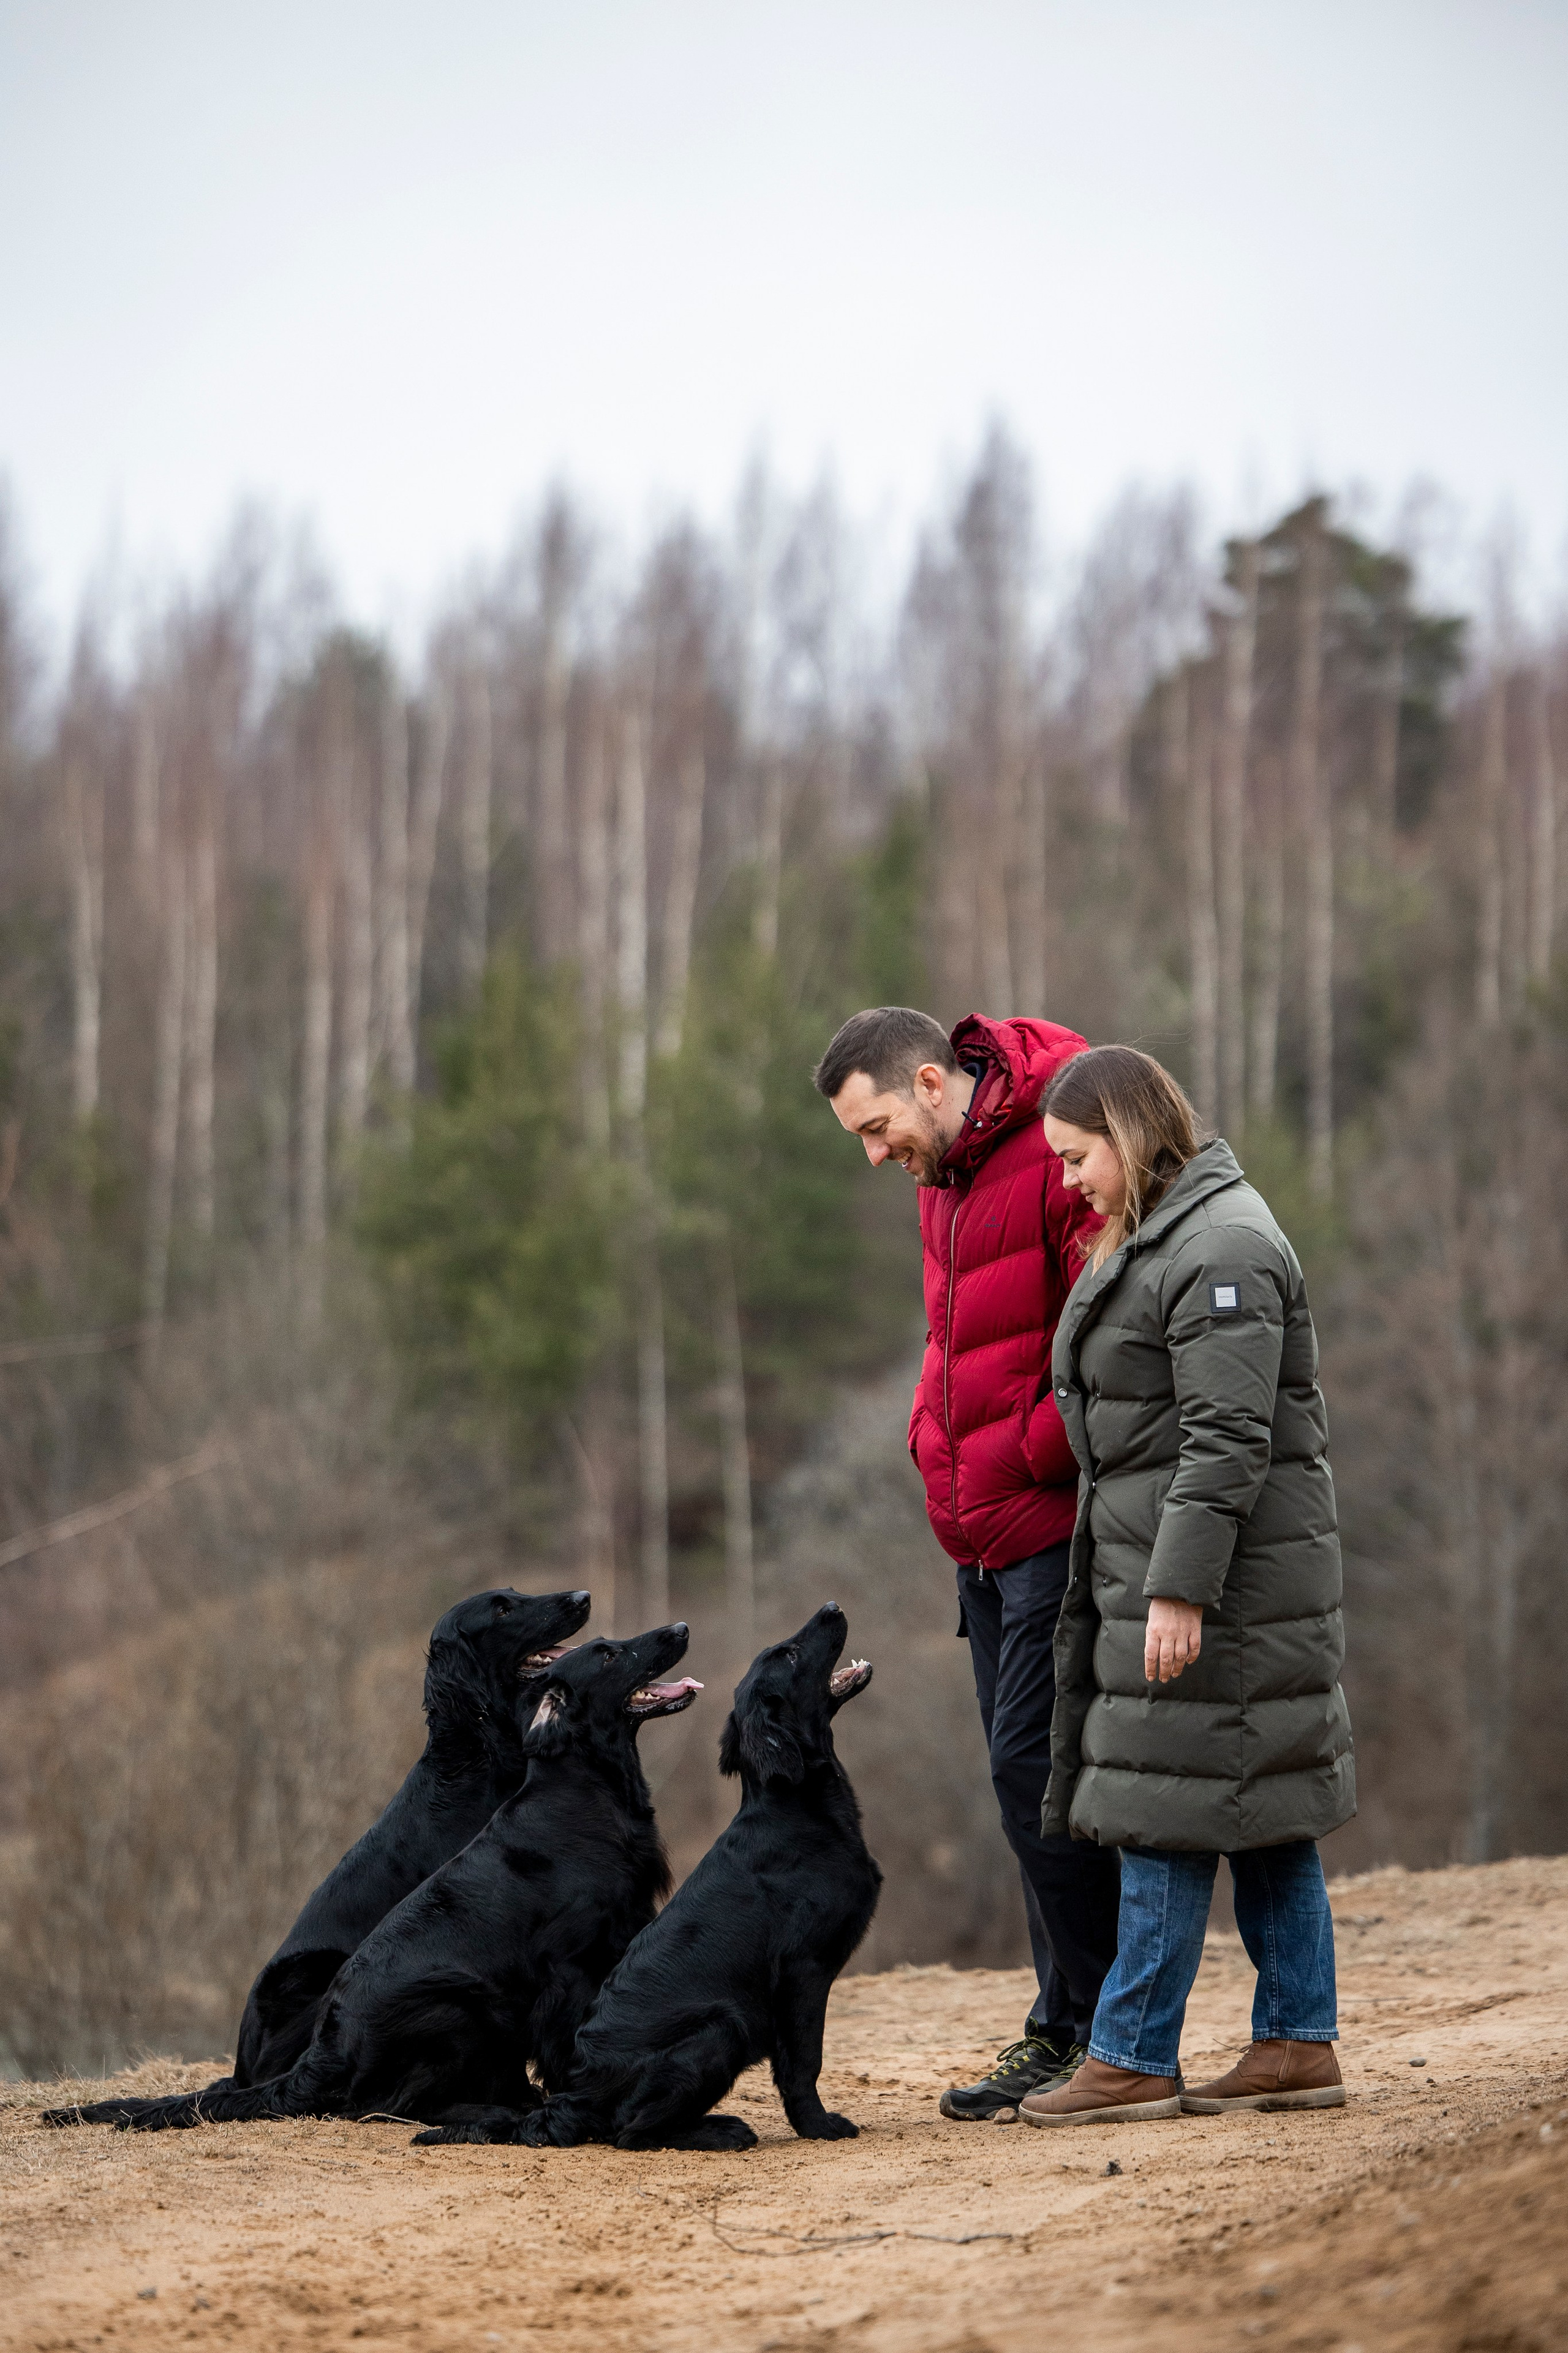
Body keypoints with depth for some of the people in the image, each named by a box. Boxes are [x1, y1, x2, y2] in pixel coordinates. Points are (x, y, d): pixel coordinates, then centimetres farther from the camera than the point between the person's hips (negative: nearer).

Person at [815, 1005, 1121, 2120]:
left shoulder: (1058, 1158, -15)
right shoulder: (946, 1180, 16)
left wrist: (1036, 1454, -14)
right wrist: (936, 1439, 13)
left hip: (1055, 1520, -9)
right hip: (985, 1531, 9)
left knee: (1036, 1766, -11)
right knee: (1030, 1773, 10)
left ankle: (1091, 2032, -4)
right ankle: (1070, 2034, 15)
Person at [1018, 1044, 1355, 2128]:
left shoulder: (1222, 1248, -16)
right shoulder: (1152, 1240, 17)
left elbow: (1228, 1437, -21)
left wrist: (1181, 1589, -23)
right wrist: (1155, 1581, 22)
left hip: (1218, 1573, -10)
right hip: (1160, 1564, 10)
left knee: (1170, 1808, -7)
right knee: (1267, 1814, 10)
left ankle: (1134, 2059, -4)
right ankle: (1300, 2046, 12)